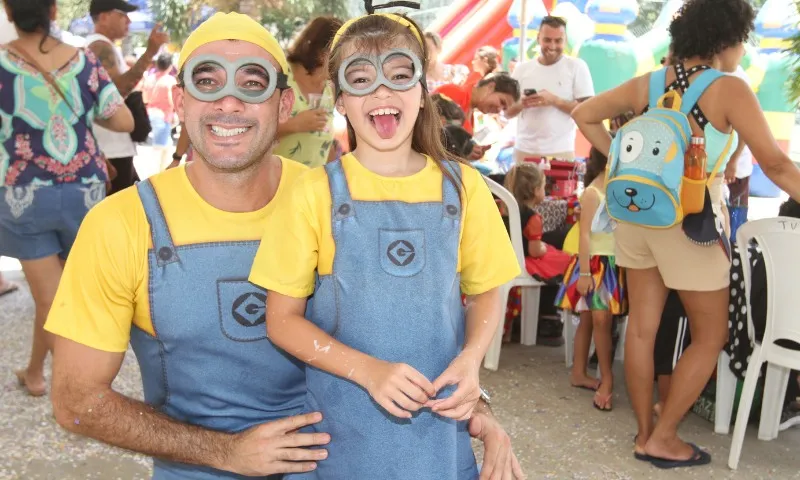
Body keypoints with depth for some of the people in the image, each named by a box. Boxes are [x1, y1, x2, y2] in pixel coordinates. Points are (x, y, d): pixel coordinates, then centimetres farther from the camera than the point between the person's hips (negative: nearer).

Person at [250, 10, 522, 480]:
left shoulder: (462, 186, -2)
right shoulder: (316, 191, -8)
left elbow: (485, 293, 7)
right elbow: (283, 318, -6)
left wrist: (470, 359, -11)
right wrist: (369, 371, -19)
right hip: (344, 428, -1)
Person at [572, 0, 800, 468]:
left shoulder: (646, 84, 5)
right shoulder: (729, 89, -11)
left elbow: (584, 115, 11)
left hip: (637, 214, 6)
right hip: (688, 222, -6)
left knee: (642, 327, 13)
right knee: (711, 337, 11)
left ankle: (645, 433, 25)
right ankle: (663, 438, 16)